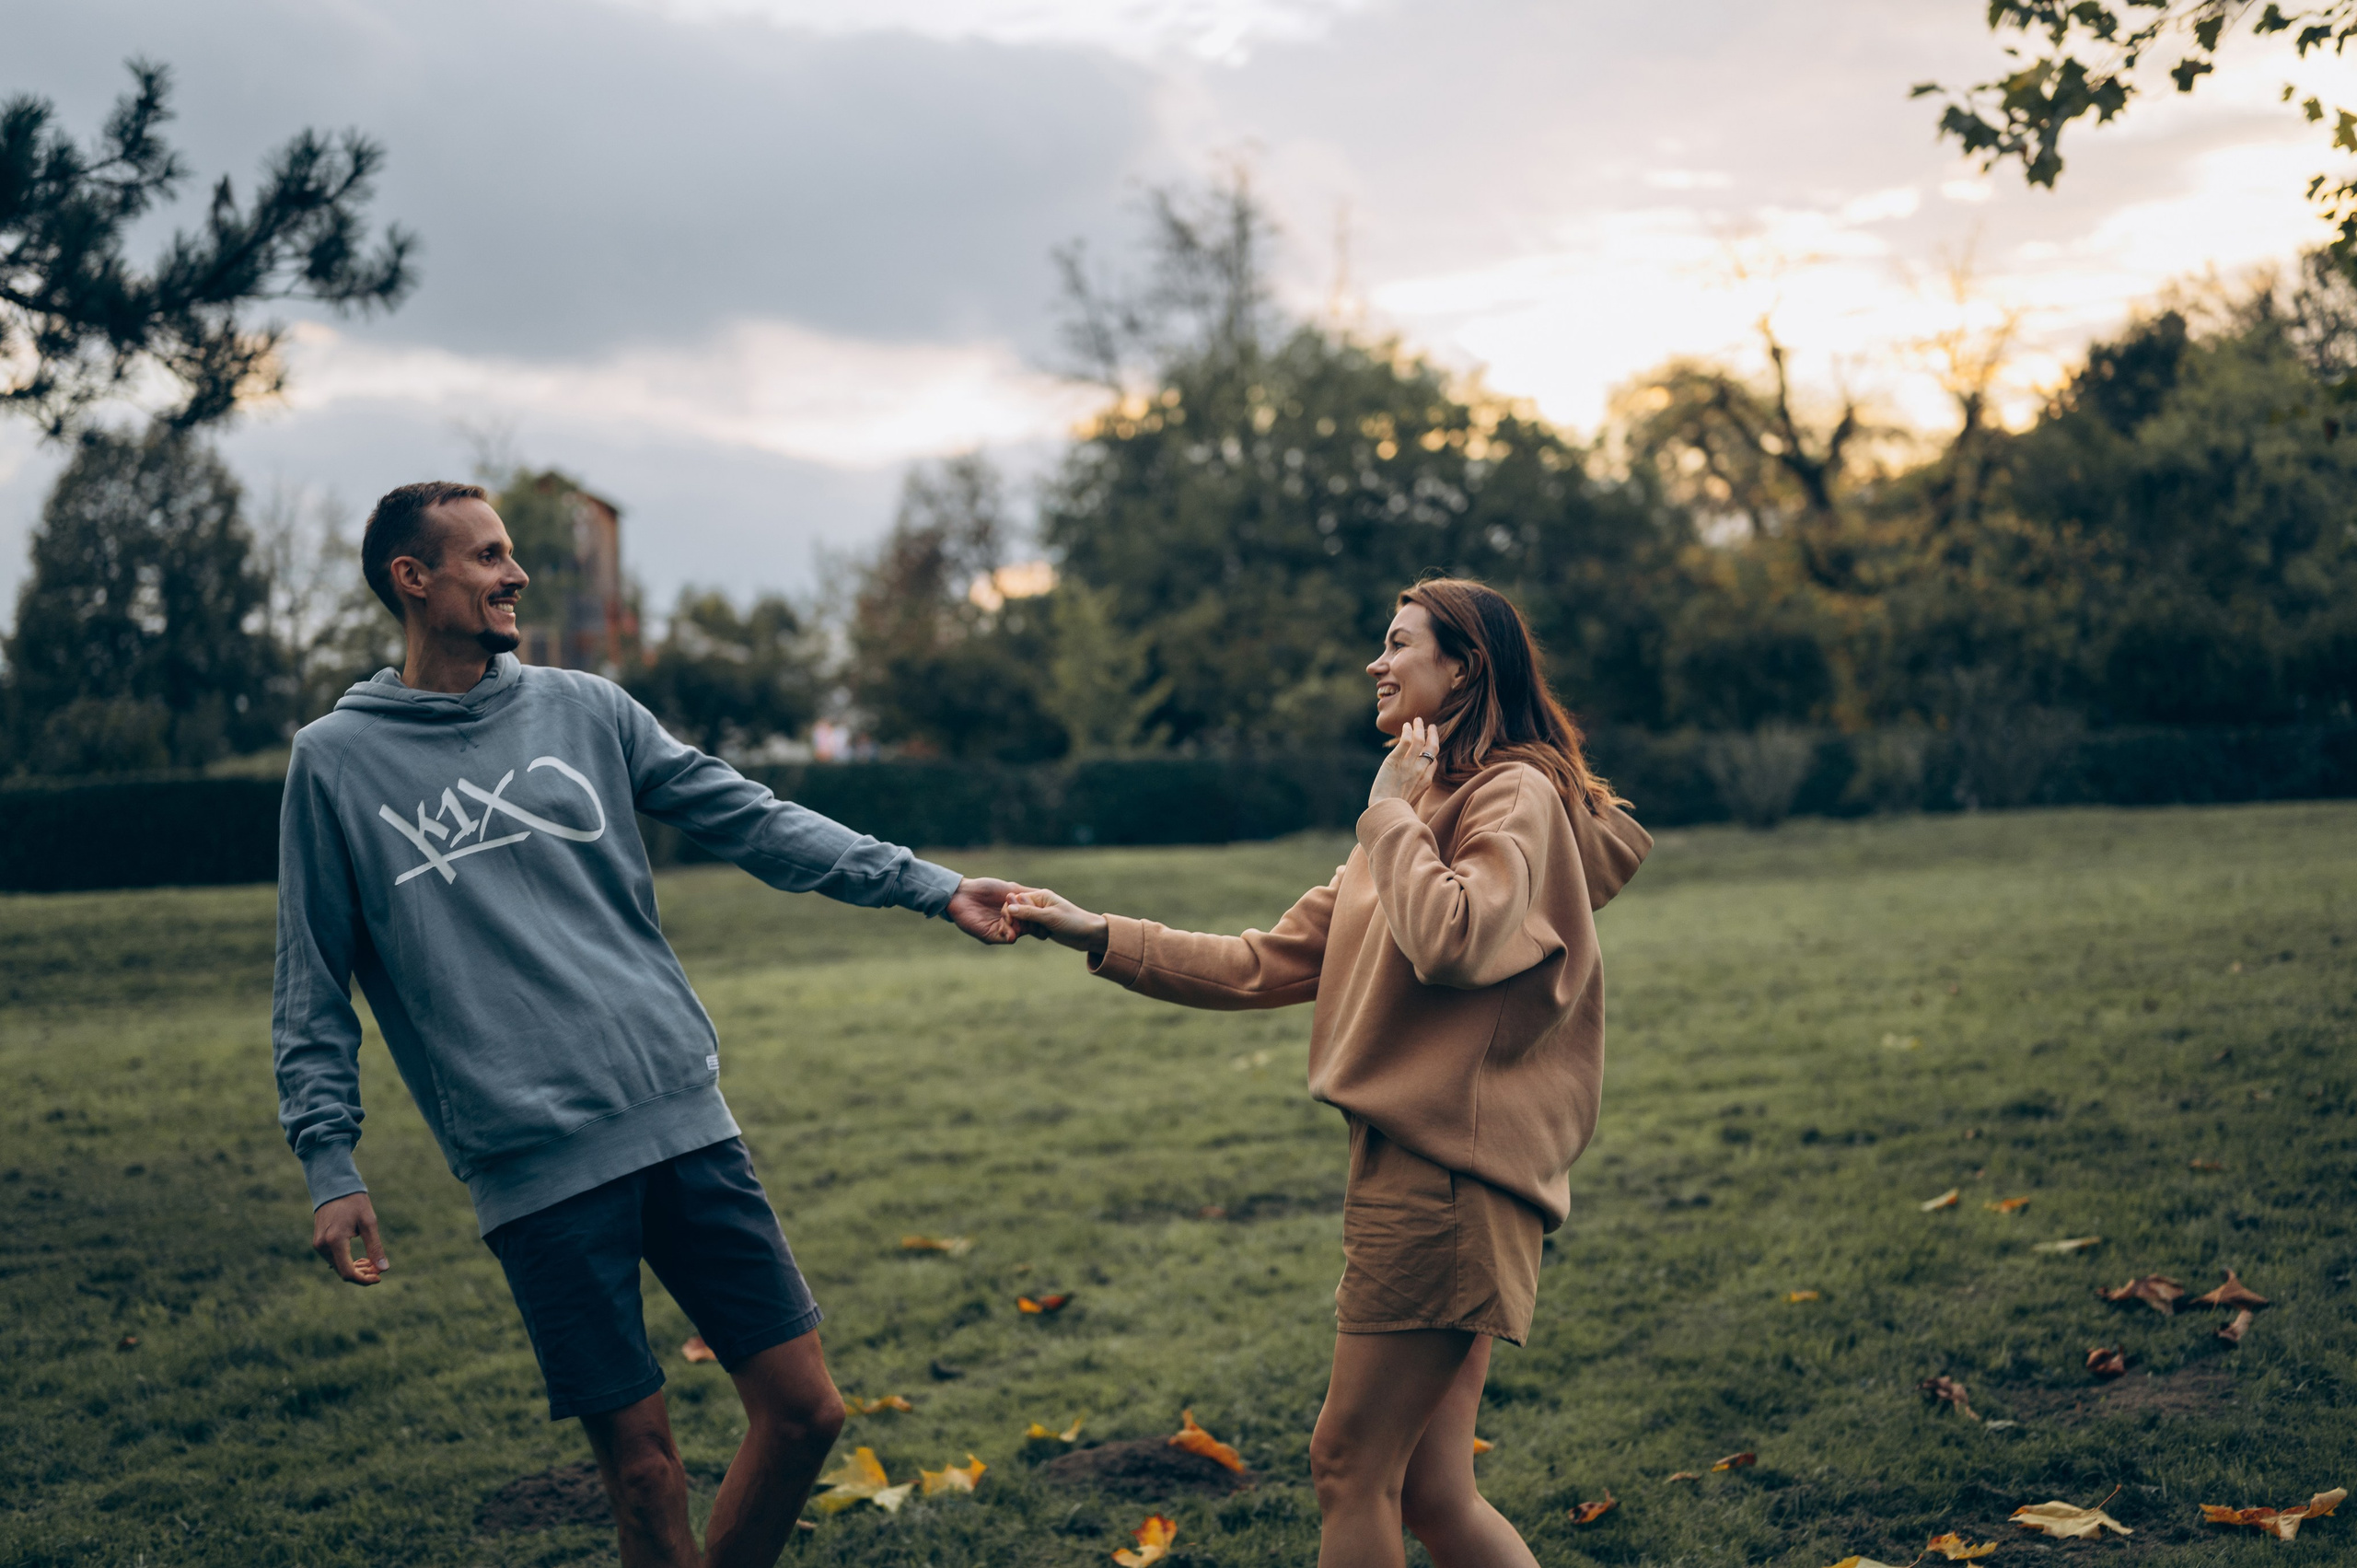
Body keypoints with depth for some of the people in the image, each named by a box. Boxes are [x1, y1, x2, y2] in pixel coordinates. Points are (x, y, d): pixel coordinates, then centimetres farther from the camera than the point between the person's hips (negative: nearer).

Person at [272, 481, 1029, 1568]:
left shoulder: (583, 708, 12)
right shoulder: (335, 762, 5)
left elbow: (750, 821, 7)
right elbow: (313, 991, 7)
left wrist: (931, 886, 0)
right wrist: (328, 1164, -2)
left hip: (683, 1121, 3)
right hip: (534, 1165, -3)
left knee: (804, 1409, 3)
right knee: (643, 1467, -1)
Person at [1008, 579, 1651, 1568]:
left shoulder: (1517, 796, -6)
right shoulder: (1424, 809, 24)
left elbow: (1453, 940, -27)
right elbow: (1272, 964, 20)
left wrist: (1392, 813, -11)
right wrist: (1104, 938, 13)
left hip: (1449, 1171, -9)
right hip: (1406, 1162, 9)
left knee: (1352, 1466, -2)